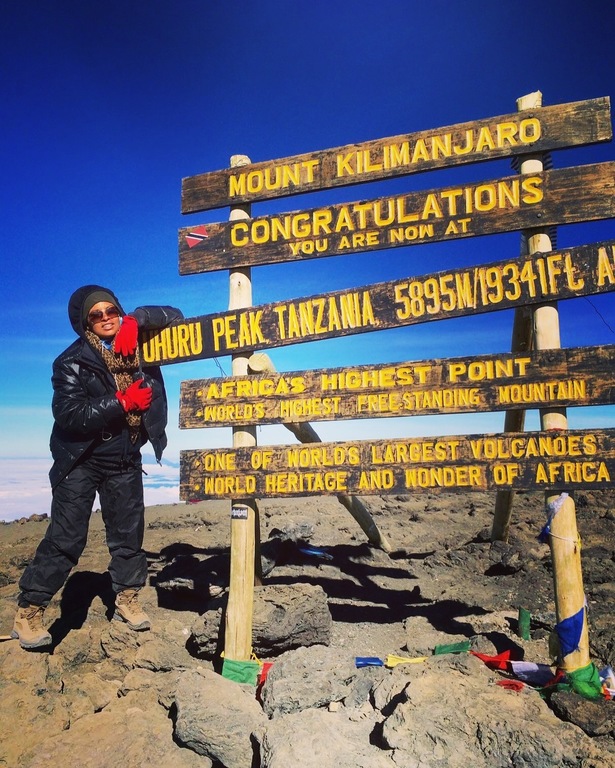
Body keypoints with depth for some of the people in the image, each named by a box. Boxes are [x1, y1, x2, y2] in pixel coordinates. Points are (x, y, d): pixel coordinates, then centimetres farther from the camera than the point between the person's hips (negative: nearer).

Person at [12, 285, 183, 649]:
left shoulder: (139, 344, -1)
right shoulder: (72, 362, -12)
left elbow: (174, 316, -3)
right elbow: (69, 416, -21)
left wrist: (136, 318, -20)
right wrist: (122, 402, -24)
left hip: (126, 461, 4)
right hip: (81, 462, -4)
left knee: (129, 531, 11)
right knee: (66, 538, -3)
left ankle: (127, 598, 29)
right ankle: (28, 612, 12)